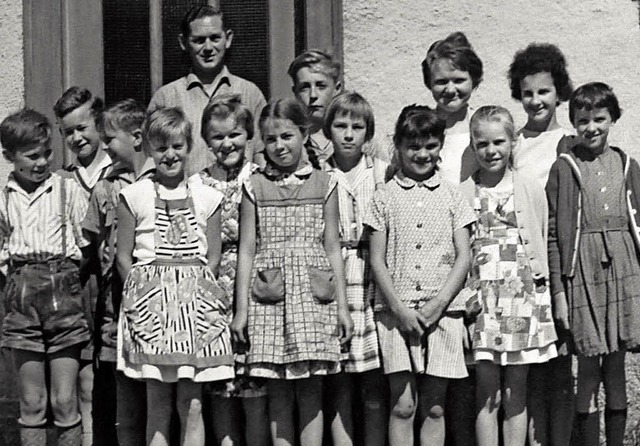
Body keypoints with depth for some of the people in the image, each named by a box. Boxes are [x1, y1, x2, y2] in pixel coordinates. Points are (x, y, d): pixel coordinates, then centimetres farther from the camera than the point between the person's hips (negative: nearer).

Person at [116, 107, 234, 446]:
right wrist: (145, 291, -4)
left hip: (196, 303, 1)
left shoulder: (207, 197, 7)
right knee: (158, 403, 3)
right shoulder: (134, 196, 3)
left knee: (191, 404, 2)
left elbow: (212, 258, 8)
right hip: (151, 303, -1)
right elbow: (123, 257, 4)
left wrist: (193, 290, -2)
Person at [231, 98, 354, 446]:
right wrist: (241, 308, 2)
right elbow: (246, 250, 6)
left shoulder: (323, 184, 7)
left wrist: (342, 306, 5)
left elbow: (332, 249, 8)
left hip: (312, 295, 0)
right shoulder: (255, 186, 7)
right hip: (269, 297, 0)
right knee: (278, 394, 3)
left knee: (310, 391, 1)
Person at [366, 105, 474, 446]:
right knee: (403, 405, -3)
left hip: (442, 312, 1)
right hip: (396, 311, -1)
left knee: (434, 407, 5)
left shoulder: (451, 196, 8)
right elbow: (377, 261, 2)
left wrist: (437, 305, -8)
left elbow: (463, 257, 4)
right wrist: (399, 309, -9)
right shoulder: (385, 197, 6)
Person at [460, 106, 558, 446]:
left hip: (523, 295, 1)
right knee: (487, 392, 0)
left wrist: (542, 294, 4)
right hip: (481, 298, -1)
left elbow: (542, 244, 8)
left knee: (516, 393, 6)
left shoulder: (531, 190, 4)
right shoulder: (462, 194, 2)